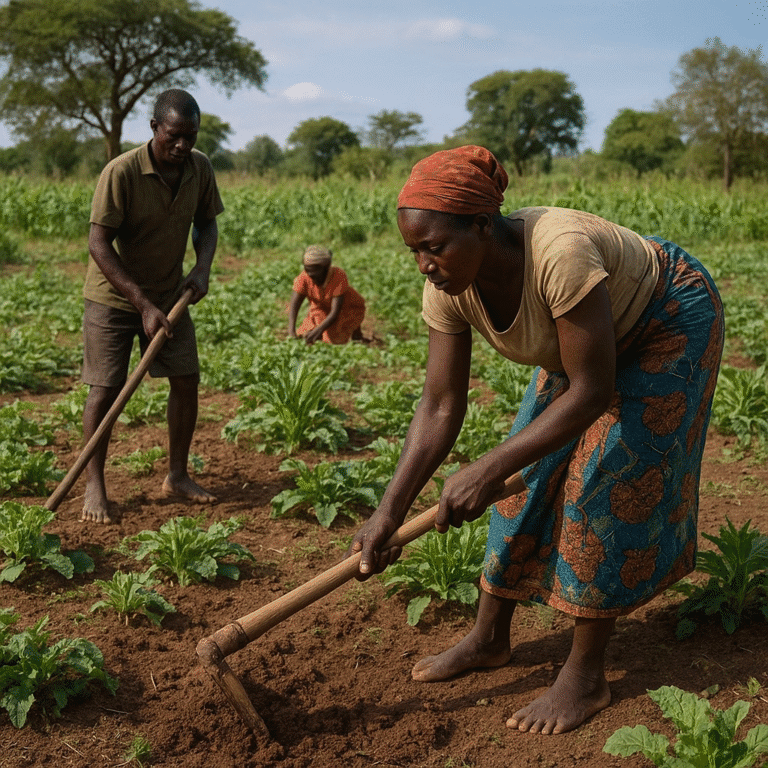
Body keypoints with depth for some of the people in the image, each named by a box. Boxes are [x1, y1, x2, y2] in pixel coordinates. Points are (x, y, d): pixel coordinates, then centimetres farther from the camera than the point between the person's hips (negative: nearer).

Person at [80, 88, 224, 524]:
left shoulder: (200, 168, -8)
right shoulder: (121, 172, -25)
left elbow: (207, 222, 8)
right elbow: (98, 245, -24)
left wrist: (203, 267, -13)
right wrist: (143, 305, -27)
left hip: (169, 292, 5)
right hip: (113, 296, -5)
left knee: (187, 379, 2)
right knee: (106, 389, -5)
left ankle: (178, 475, 17)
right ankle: (94, 487, 8)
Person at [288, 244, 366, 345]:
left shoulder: (339, 276, -37)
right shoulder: (303, 278, -27)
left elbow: (335, 313, -40)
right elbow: (293, 307, -33)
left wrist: (318, 330, -54)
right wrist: (291, 331, -52)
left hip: (349, 309, -3)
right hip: (323, 310, 3)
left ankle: (355, 328, 7)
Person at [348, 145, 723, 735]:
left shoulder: (561, 252, -43)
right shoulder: (449, 285, -21)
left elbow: (591, 392, -37)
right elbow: (440, 407, -17)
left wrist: (487, 471, -40)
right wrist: (389, 514, -23)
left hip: (667, 326, -7)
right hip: (595, 333, 7)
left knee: (605, 482, -12)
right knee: (530, 475, 4)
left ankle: (587, 676, 2)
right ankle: (490, 638, 19)